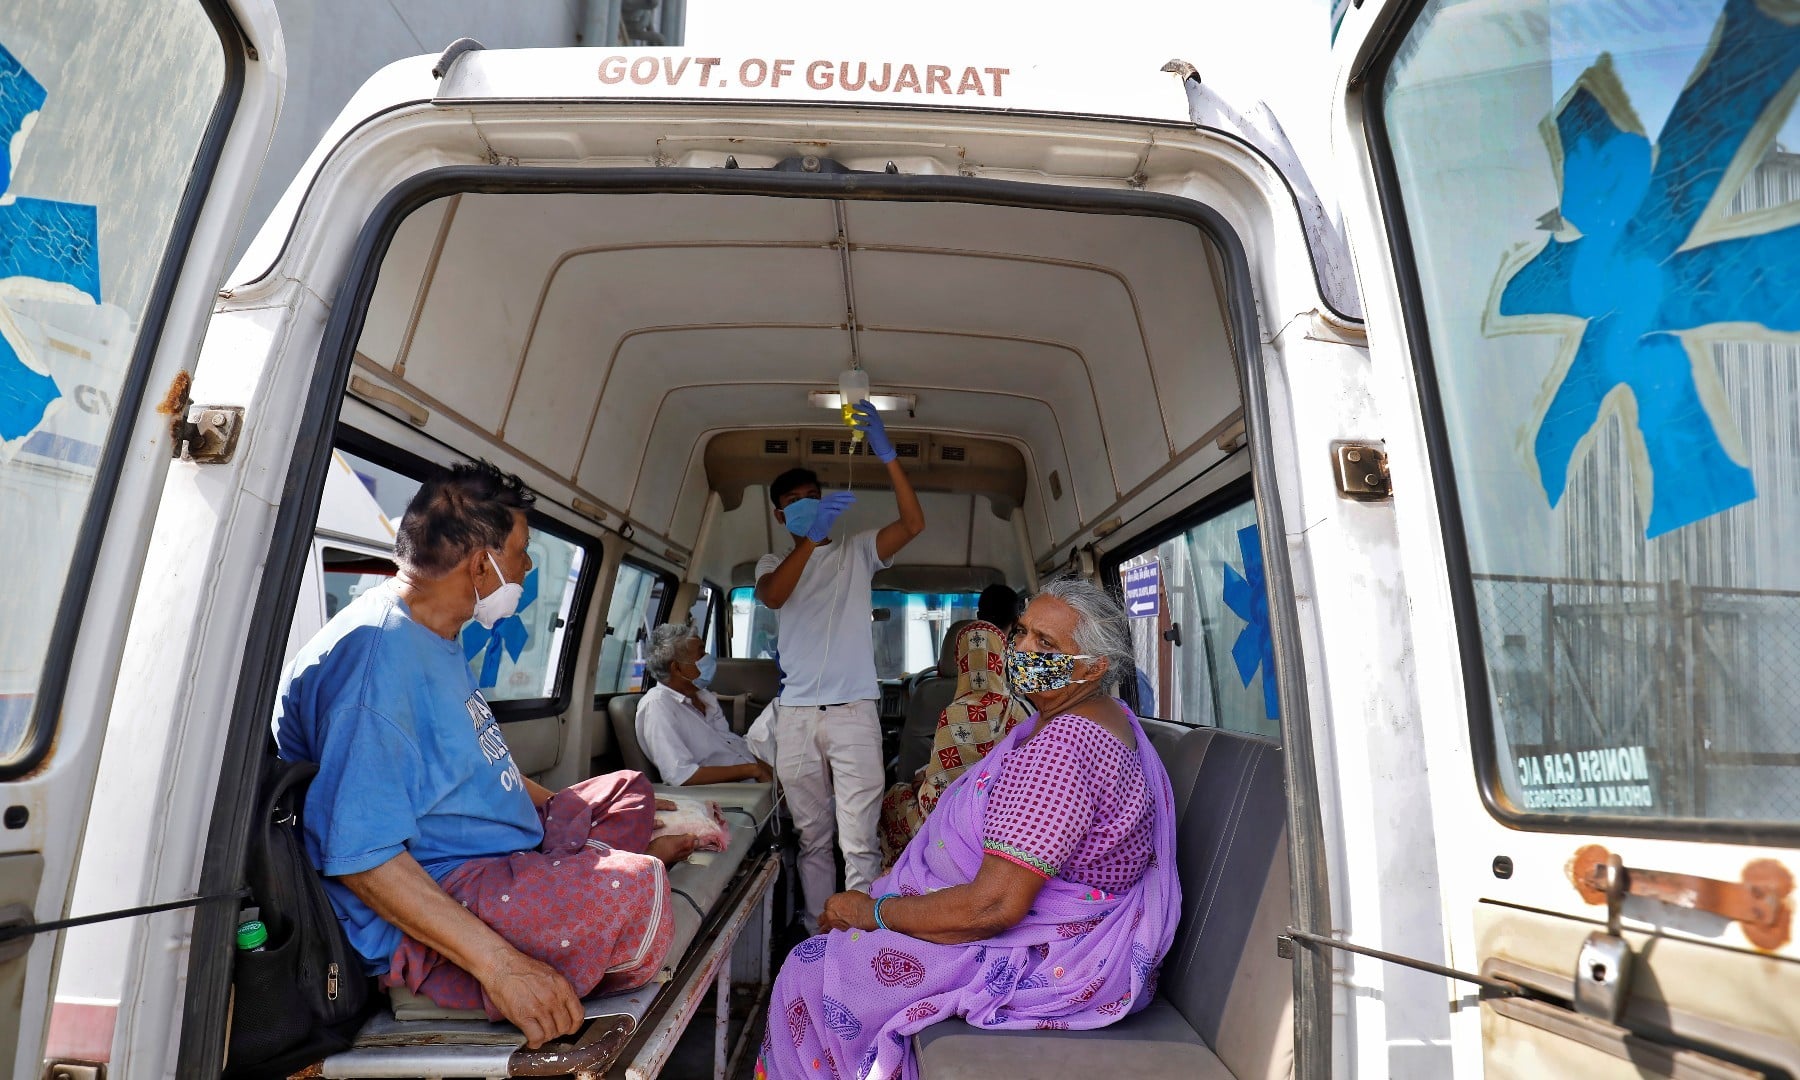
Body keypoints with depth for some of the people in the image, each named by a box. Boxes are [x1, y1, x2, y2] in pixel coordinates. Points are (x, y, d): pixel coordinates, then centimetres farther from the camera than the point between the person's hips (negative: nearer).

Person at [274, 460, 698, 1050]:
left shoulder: (437, 637, 12)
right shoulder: (375, 655, -23)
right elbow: (359, 856, -29)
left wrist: (560, 806, 24)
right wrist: (499, 964, -32)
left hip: (503, 857, 11)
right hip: (417, 926, -10)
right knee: (632, 889, -32)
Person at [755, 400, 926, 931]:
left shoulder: (857, 551, 11)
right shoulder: (773, 564, 14)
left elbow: (913, 523, -5)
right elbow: (772, 596, -11)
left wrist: (887, 455, -17)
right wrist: (812, 536, -25)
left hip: (854, 710, -1)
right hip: (796, 713, 2)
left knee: (860, 841, -6)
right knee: (812, 838, 8)